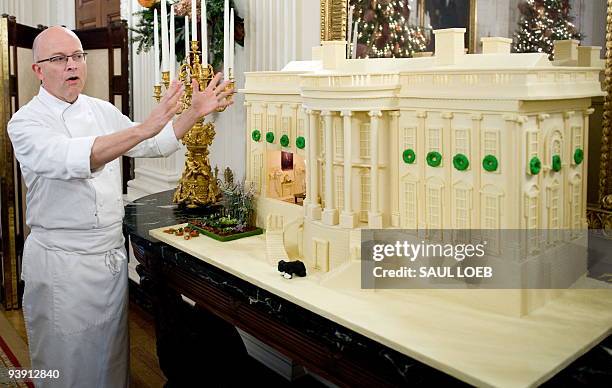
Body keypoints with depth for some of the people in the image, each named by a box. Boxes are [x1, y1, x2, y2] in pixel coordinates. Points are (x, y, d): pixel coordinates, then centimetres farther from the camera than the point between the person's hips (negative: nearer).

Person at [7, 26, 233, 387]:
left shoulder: (102, 110, 8)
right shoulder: (26, 122, -12)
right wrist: (143, 128, -43)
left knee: (113, 356, 17)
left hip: (113, 254, 6)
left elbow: (155, 145, 13)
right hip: (62, 262, -5)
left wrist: (194, 113, -1)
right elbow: (72, 159, -32)